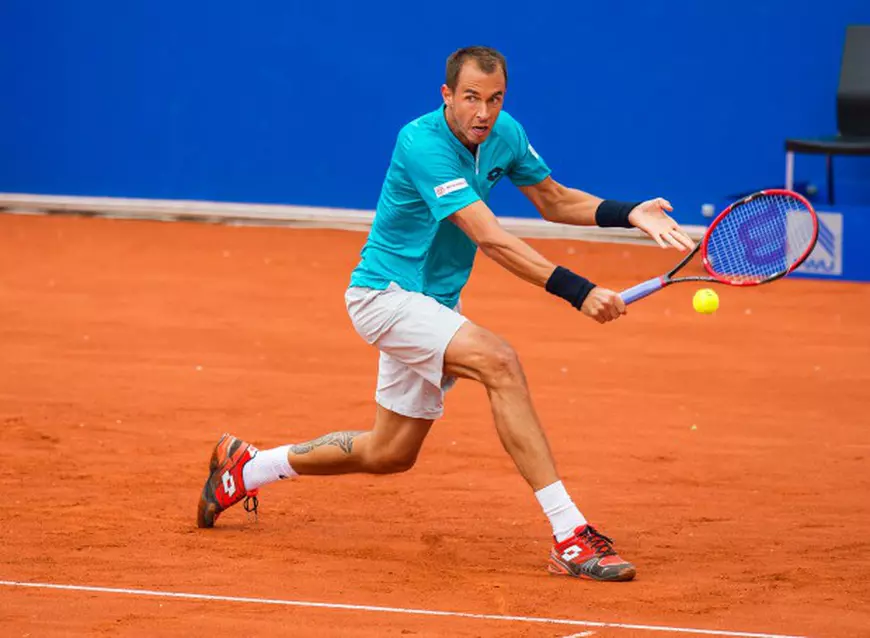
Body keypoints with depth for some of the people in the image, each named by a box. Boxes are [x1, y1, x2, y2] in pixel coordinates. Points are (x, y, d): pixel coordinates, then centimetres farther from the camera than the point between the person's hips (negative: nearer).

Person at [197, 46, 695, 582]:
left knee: (390, 453, 18)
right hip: (384, 293, -9)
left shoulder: (505, 135, -3)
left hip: (433, 303, 9)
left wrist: (630, 214, -4)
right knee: (499, 362, -30)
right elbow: (491, 239, -34)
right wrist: (575, 290, -41)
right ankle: (570, 537, -33)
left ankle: (248, 466, 38)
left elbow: (553, 200, 13)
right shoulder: (424, 145, -27)